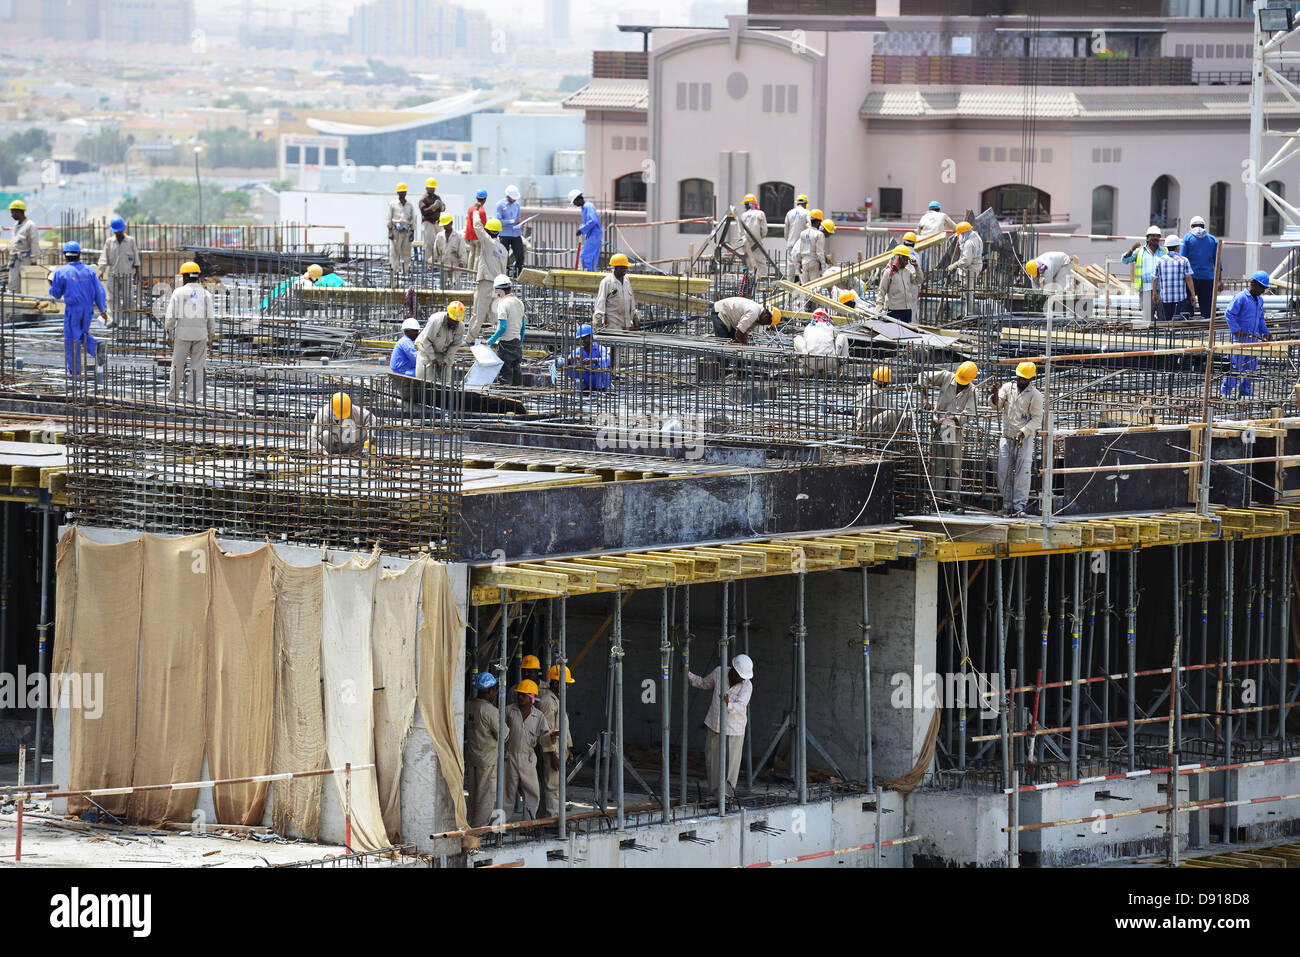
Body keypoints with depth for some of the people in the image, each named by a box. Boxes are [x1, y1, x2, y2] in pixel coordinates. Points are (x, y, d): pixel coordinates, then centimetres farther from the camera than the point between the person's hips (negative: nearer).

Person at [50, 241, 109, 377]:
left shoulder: (61, 272, -5)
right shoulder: (89, 270, 4)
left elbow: (56, 294, 2)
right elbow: (99, 291, 3)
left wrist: (51, 285, 24)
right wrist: (102, 310, 8)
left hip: (72, 310, -4)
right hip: (88, 310, 4)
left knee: (71, 340, 5)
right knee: (83, 335, 22)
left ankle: (74, 372, 4)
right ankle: (97, 347, -9)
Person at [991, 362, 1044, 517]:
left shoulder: (1035, 395, -3)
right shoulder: (1008, 388, 7)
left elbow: (1037, 419, -5)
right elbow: (997, 406, 2)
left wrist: (1024, 431, -20)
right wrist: (995, 397, -20)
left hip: (1025, 439, -3)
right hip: (1007, 437, 4)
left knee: (1022, 473, -9)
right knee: (1003, 472, 0)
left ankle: (1019, 506, -8)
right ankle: (1007, 505, 7)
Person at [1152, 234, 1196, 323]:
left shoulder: (1160, 261, 4)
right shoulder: (1183, 260, -2)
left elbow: (1155, 279, 7)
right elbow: (1188, 279, -6)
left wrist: (1154, 294, 20)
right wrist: (1193, 295, -1)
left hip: (1165, 298, 2)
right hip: (1180, 298, -2)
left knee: (1166, 321, 8)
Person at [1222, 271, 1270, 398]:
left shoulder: (1259, 300, 15)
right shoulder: (1241, 298, -11)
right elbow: (1229, 314, -13)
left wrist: (1265, 333, 16)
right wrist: (1237, 330, -17)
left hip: (1254, 337, 8)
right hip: (1241, 336, -8)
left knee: (1251, 364, 9)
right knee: (1238, 364, -10)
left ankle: (1244, 389, 20)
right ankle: (1226, 389, -5)